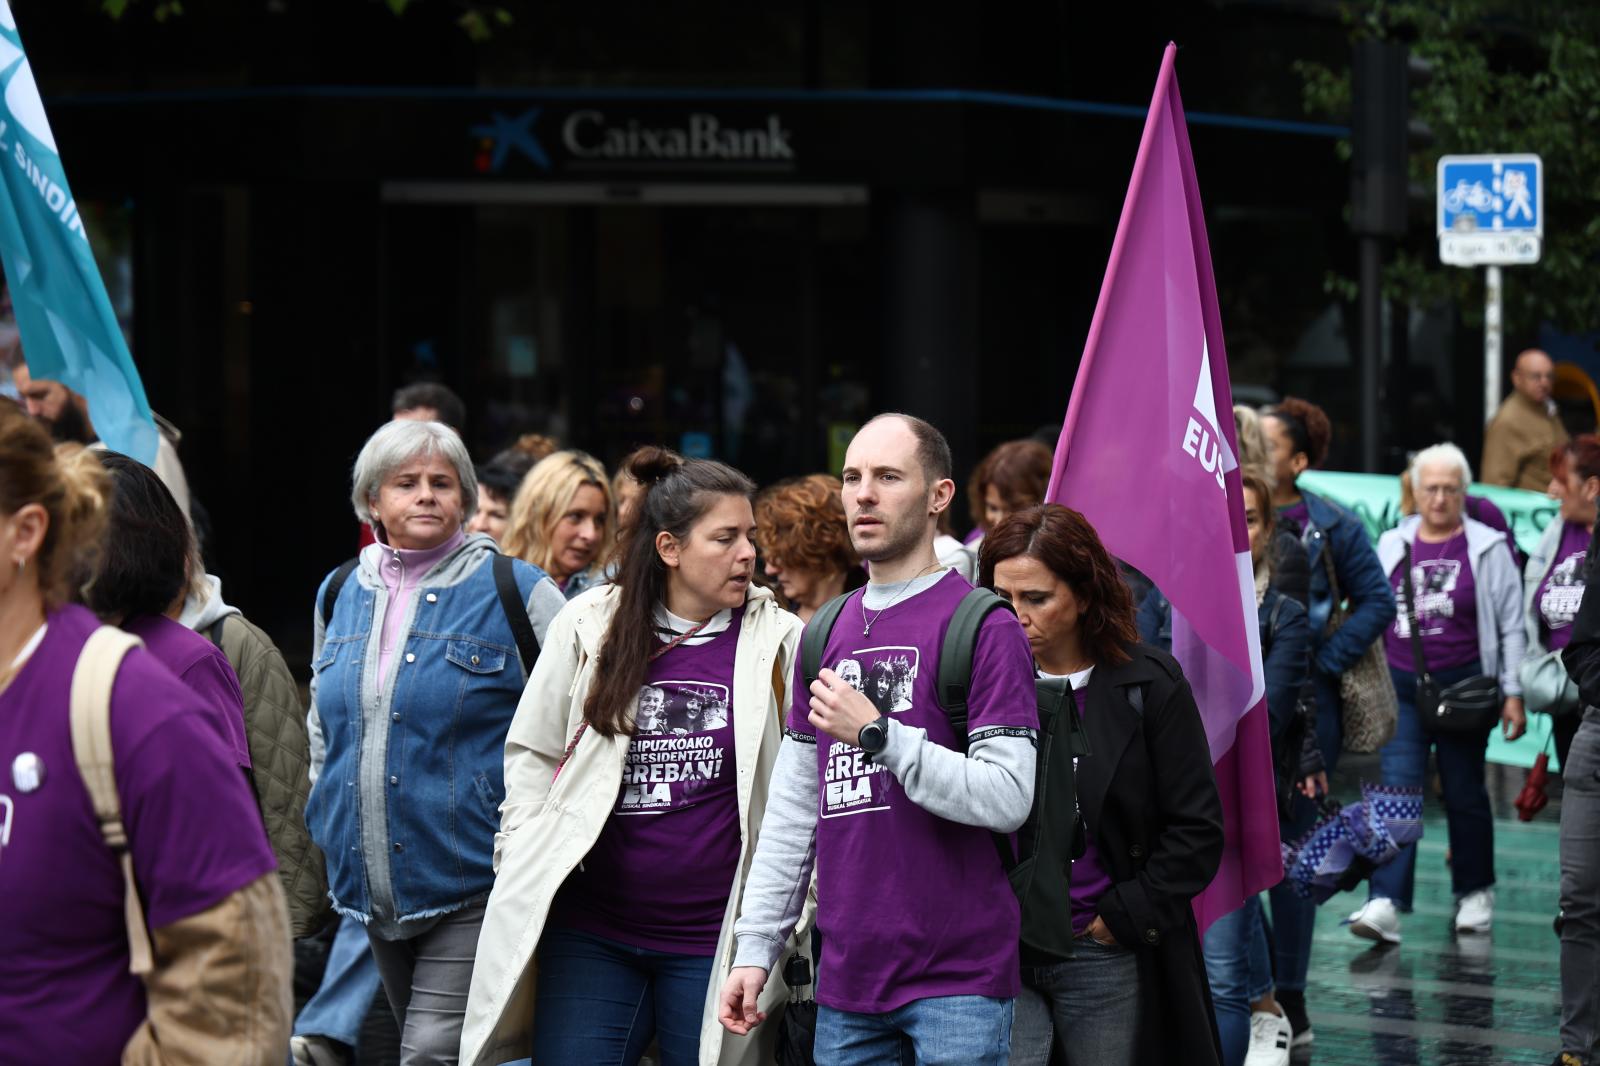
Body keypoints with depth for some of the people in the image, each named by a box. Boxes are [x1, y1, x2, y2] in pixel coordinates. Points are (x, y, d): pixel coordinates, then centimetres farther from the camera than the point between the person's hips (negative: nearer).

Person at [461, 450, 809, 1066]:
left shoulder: (778, 641, 1)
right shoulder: (588, 626, 3)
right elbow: (532, 754, 12)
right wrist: (528, 868, 3)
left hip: (712, 938, -1)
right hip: (590, 931, 1)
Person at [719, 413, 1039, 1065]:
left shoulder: (985, 626, -7)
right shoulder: (826, 633, 14)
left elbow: (1007, 797, -16)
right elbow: (792, 812, 15)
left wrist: (877, 735, -19)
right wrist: (755, 947, 9)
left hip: (957, 982, -6)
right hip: (846, 980, 6)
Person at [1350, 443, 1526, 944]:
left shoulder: (1487, 549, 0)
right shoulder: (1393, 546, 9)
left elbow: (1511, 626, 1)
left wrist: (1513, 694, -5)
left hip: (1463, 687, -2)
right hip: (1401, 686, 2)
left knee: (1464, 793, 9)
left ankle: (1475, 893, 27)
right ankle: (1385, 904, -16)